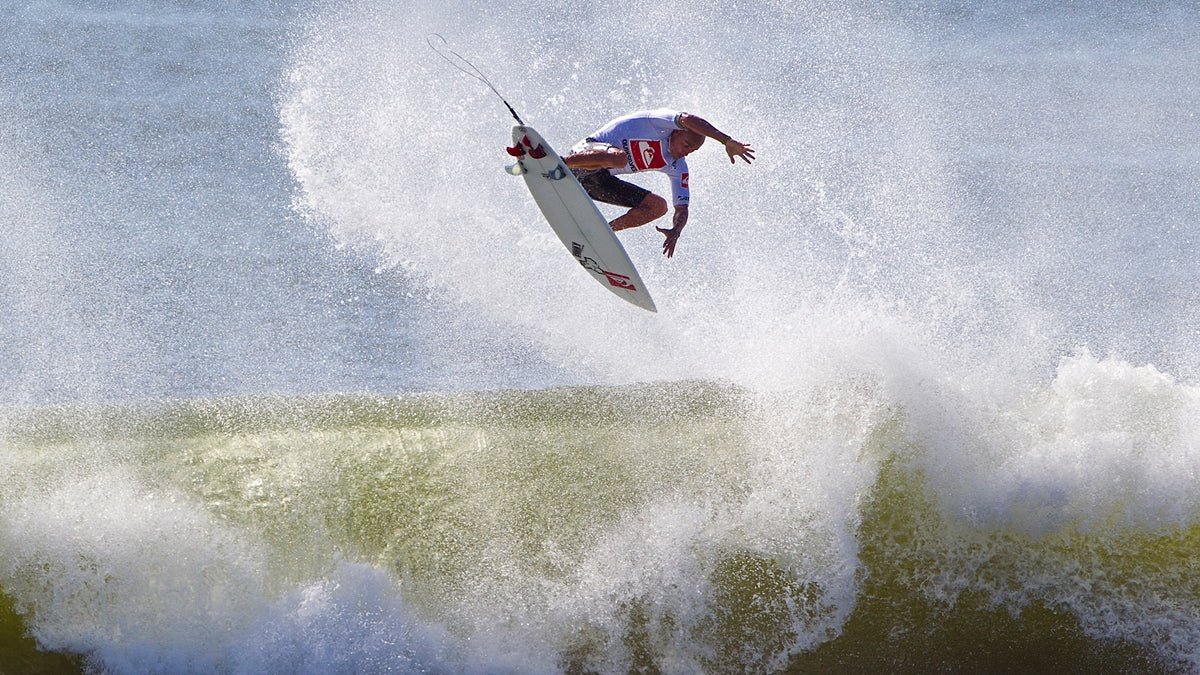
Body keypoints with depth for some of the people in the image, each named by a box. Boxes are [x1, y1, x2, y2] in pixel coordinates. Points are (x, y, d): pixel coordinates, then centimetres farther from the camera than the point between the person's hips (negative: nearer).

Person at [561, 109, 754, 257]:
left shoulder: (677, 168, 6)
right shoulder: (662, 124, -13)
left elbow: (682, 208, 5)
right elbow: (689, 120, -34)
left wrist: (676, 230, -17)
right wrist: (727, 142, -38)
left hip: (603, 180, 8)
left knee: (658, 206, -3)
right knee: (619, 157, -41)